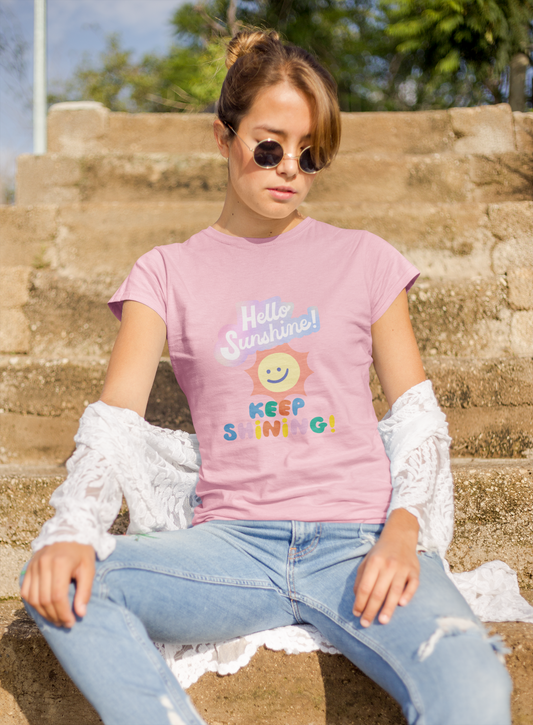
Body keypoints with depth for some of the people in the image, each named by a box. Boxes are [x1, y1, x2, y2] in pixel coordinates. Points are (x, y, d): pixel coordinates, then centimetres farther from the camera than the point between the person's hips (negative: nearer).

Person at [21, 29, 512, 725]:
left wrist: (404, 530, -10)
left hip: (357, 538, -1)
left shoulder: (363, 259, 13)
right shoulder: (168, 273, 13)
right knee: (58, 588, -27)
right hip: (234, 542, 2)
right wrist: (74, 533, -20)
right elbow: (115, 418, 0)